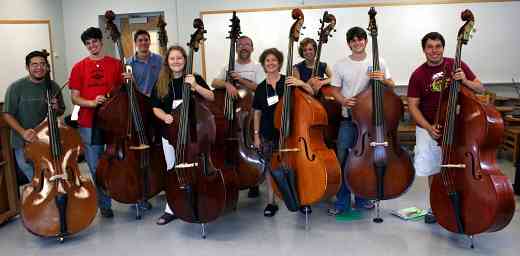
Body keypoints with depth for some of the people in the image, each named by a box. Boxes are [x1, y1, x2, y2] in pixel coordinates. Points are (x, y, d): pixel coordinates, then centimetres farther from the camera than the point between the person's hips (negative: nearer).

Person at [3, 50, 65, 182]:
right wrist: (22, 132, -23)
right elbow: (8, 115, -8)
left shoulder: (53, 87, 1)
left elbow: (61, 112, 13)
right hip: (24, 145, -3)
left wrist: (57, 109, -11)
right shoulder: (16, 87, -9)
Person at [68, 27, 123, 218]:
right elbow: (75, 98, 1)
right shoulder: (79, 67, 4)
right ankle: (104, 205, 21)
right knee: (96, 168, 6)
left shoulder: (115, 64, 5)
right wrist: (92, 102, -17)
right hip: (89, 124, 0)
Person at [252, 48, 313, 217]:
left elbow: (311, 93, -2)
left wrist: (301, 83, -21)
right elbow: (257, 113, 9)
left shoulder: (288, 82, 0)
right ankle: (271, 203, 16)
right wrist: (256, 135, 5)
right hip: (269, 134, 2)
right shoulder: (261, 88, 6)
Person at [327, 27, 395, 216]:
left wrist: (383, 79, -14)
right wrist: (343, 101, -14)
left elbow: (391, 86, 8)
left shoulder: (378, 62, 2)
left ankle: (362, 198, 26)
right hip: (349, 118, -1)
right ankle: (342, 202, 10)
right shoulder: (340, 65, 2)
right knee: (342, 159, -2)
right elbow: (335, 90, 6)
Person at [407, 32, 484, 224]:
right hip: (428, 129, 0)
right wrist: (429, 127, -15)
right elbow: (413, 106, -2)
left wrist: (464, 81, -19)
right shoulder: (418, 75, -3)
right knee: (433, 170, 8)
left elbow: (481, 89, 2)